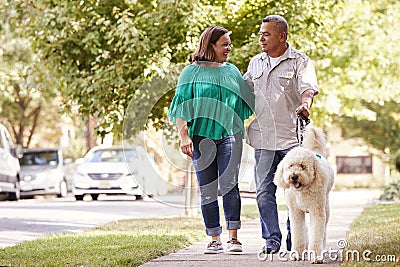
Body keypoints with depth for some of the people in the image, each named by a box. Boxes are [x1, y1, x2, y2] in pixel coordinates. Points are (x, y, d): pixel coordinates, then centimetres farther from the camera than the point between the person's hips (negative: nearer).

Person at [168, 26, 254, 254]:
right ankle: (215, 239, 7)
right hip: (201, 136, -1)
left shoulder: (232, 71, 15)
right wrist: (184, 135, -9)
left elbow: (247, 102, 22)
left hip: (230, 134, 1)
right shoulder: (192, 72, 5)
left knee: (229, 184, -12)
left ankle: (233, 236, -9)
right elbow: (181, 107, 1)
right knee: (208, 190, 1)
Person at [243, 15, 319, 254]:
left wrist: (305, 104, -36)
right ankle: (272, 238, 4)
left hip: (292, 137, -4)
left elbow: (308, 87, -16)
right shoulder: (255, 63, 16)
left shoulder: (300, 62, 0)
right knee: (264, 191, -2)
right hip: (263, 137, 4)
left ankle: (294, 237, 15)